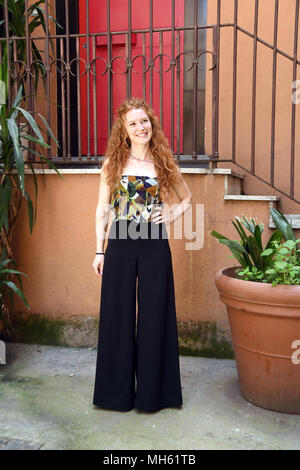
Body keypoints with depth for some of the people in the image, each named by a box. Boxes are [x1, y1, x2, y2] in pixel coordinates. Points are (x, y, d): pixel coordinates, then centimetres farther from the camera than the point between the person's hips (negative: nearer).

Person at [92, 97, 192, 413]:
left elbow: (186, 198, 20)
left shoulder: (164, 164, 6)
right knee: (118, 316, 8)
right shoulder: (113, 163, 4)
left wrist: (171, 217, 1)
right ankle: (117, 390, 25)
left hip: (155, 246, 0)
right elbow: (102, 210, 4)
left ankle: (152, 390, 24)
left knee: (154, 315, 7)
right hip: (120, 246, 0)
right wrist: (99, 251, 0)